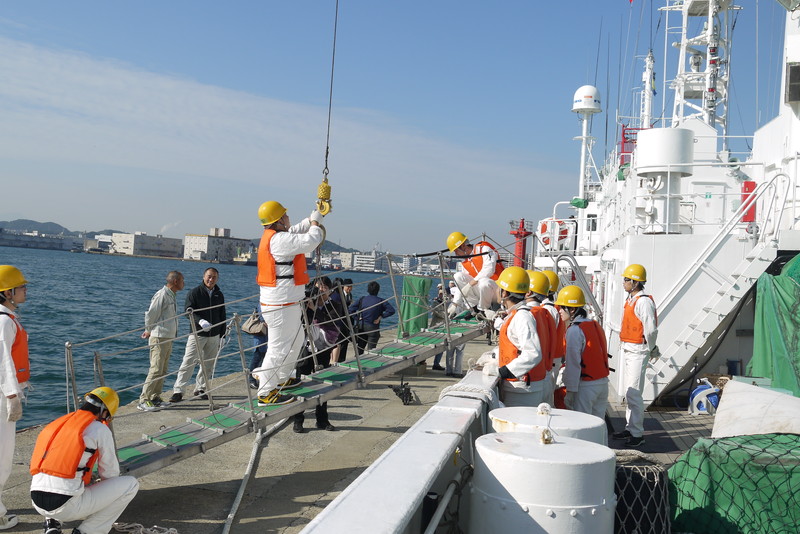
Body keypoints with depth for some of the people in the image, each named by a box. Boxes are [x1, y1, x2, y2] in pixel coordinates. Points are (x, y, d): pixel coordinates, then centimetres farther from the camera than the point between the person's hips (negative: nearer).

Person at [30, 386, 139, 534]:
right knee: (131, 484, 5)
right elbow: (110, 472, 8)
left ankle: (51, 522, 18)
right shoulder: (100, 429, -1)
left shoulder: (58, 423, 18)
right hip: (67, 506, -7)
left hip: (37, 503, 7)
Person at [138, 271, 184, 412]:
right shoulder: (161, 295, -14)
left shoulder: (172, 296, 15)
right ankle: (143, 400, -5)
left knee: (163, 370, 12)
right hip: (159, 338, -9)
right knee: (156, 370, -10)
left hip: (169, 338, 9)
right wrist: (149, 330, 1)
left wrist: (149, 331, 14)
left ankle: (155, 397, 20)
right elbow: (150, 314, -13)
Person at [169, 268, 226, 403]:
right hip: (197, 334, -5)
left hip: (214, 336, 5)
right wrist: (200, 321, -28)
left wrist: (222, 335, 15)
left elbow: (222, 316, 18)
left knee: (208, 364, 9)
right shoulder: (195, 293, -3)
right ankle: (178, 391, -5)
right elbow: (189, 311, -11)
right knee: (188, 362, -9)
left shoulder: (219, 295, 11)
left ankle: (200, 389, 22)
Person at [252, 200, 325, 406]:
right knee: (279, 348, -6)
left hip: (285, 303, 11)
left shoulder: (272, 237, 13)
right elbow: (310, 241, -23)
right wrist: (315, 223, -4)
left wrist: (311, 220, 17)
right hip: (281, 305, -11)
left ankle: (282, 379, 37)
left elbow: (295, 231, 29)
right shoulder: (280, 240, -20)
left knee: (296, 340, 25)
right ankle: (266, 393, 0)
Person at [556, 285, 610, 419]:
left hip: (585, 385, -8)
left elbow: (573, 364, -17)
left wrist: (570, 391, -14)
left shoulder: (575, 330, -14)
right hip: (603, 383, 8)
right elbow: (600, 356, 14)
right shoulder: (596, 325, 10)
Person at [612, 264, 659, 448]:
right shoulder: (630, 300, 13)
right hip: (626, 349, 10)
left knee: (634, 393, -9)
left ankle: (637, 433, -2)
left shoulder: (644, 302, -18)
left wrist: (650, 350, -9)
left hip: (637, 351, -10)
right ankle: (630, 428, 26)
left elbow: (651, 330, -22)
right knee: (628, 391, 16)